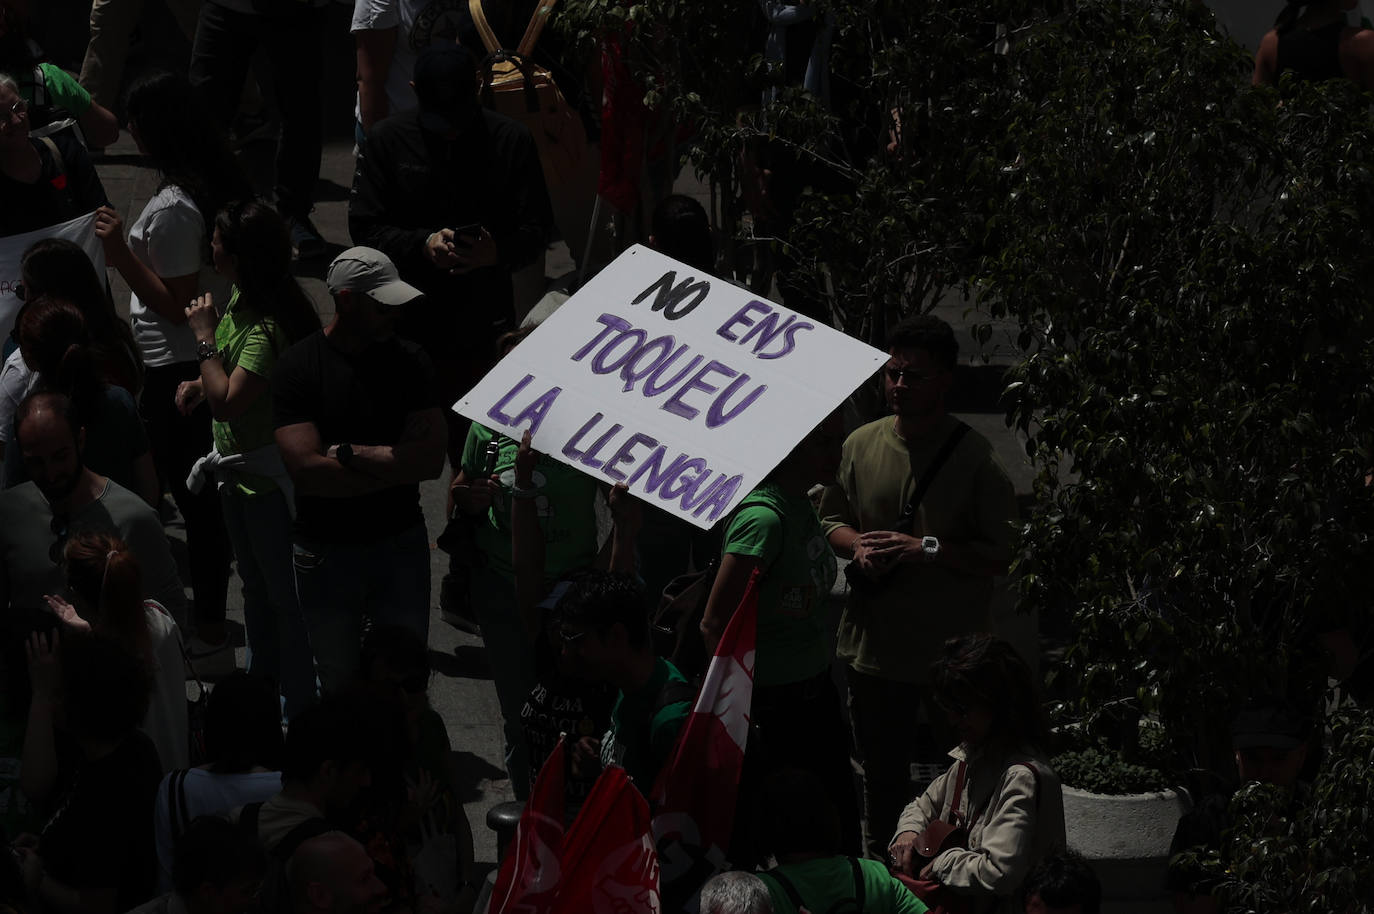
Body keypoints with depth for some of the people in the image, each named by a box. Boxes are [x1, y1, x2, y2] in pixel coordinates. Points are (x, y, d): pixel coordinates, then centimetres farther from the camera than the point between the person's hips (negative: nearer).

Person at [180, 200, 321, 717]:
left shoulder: (268, 326, -29)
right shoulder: (240, 300, 0)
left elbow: (228, 402, -32)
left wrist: (205, 337, -23)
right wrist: (200, 384, 0)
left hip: (268, 475, -10)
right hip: (237, 467, 10)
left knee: (282, 591, 4)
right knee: (254, 583, 25)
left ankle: (300, 707, 16)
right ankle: (263, 687, 41)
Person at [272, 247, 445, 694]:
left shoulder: (408, 360, -1)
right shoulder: (297, 367, -11)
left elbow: (432, 459, -11)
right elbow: (307, 470, -21)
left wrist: (348, 452, -18)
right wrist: (395, 466, -14)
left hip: (401, 543, 2)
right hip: (327, 551, -2)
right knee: (339, 684, 10)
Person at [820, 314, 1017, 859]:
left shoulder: (977, 459, -10)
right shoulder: (861, 445, 3)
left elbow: (1002, 556, -11)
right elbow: (832, 519, 16)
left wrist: (926, 549, -20)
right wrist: (859, 547, -5)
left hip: (951, 655, -4)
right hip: (874, 645, 4)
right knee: (882, 774, 18)